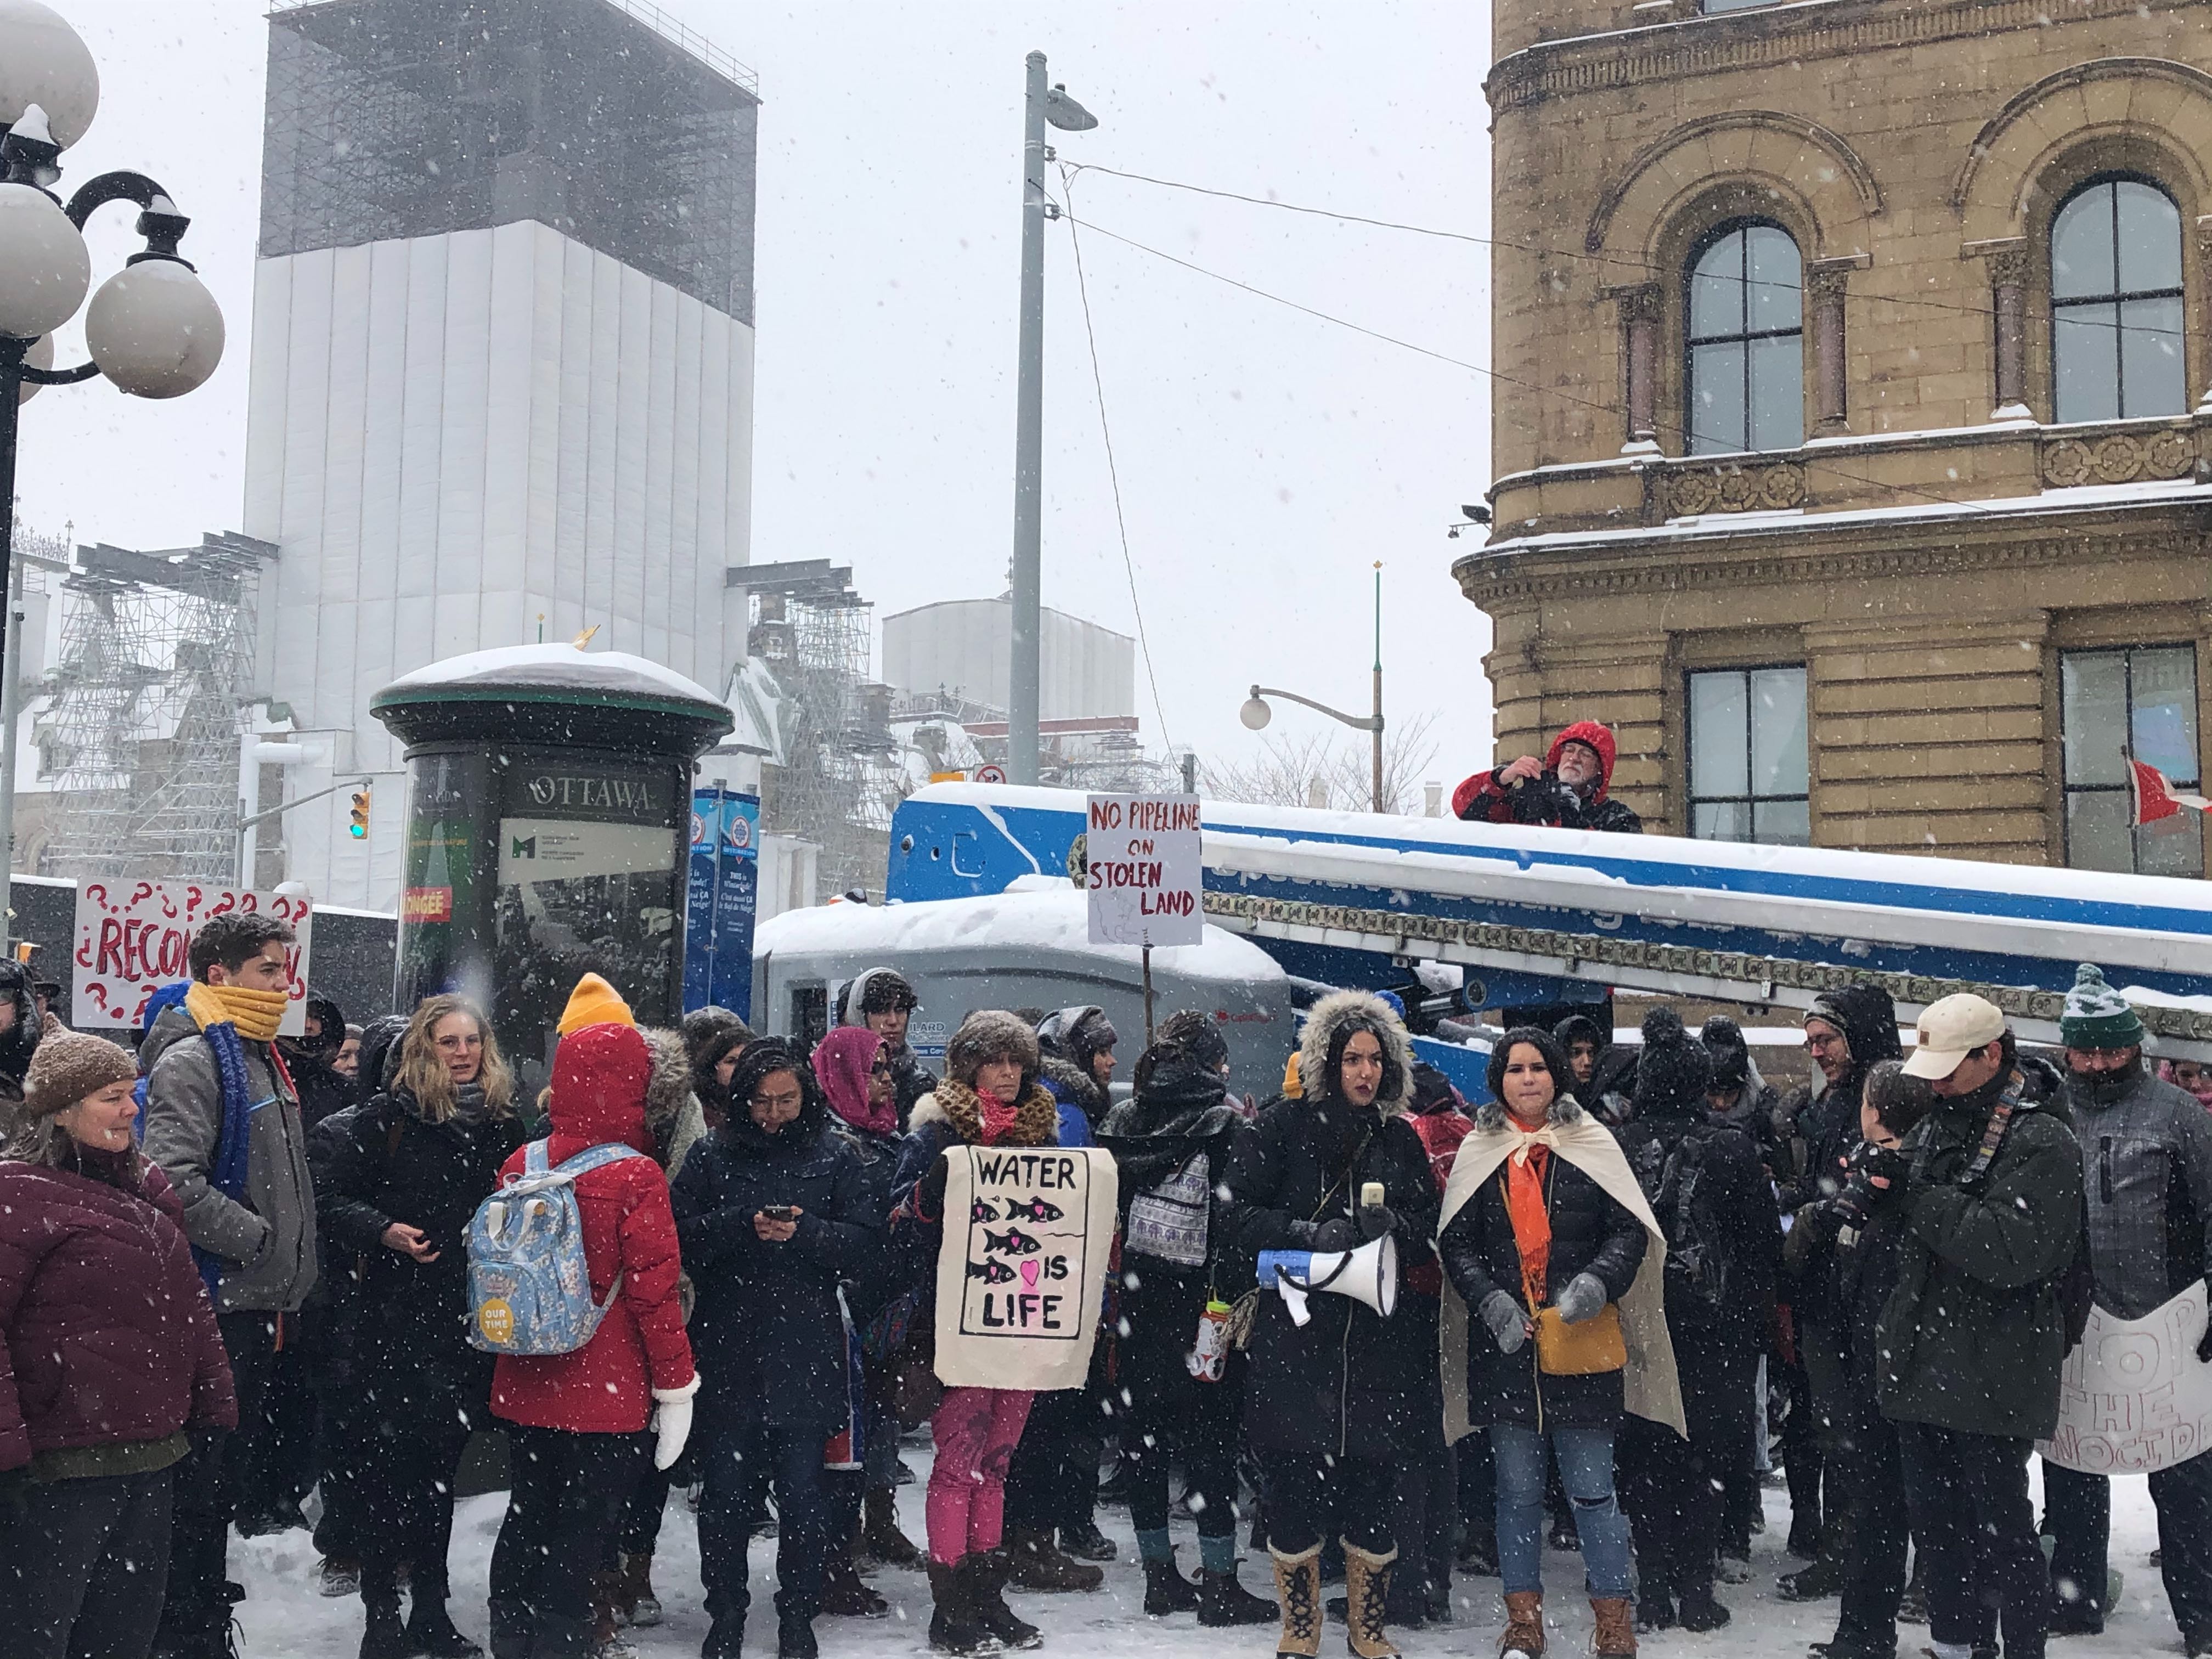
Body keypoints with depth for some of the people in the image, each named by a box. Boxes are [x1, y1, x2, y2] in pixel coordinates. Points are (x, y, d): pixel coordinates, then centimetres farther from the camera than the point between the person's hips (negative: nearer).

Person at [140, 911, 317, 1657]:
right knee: (198, 1479, -3)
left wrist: (291, 1275, 18)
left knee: (228, 1473, 17)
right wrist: (258, 1239, -19)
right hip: (213, 1307, -9)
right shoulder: (192, 1060, -15)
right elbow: (174, 1182, -27)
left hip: (257, 1307, 9)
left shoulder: (261, 1058, 16)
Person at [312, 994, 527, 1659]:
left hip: (472, 1316, 4)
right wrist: (383, 1232, -20)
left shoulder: (503, 1123, 8)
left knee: (442, 1457, 12)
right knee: (389, 1460, 0)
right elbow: (330, 1197, -7)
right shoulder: (386, 1117, -6)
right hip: (397, 1312, -4)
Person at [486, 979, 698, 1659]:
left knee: (526, 1524, 19)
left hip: (526, 1391, 5)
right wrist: (676, 1387, -7)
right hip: (607, 1396, -5)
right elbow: (654, 1292, -15)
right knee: (580, 1540, 6)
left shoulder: (521, 1165, -2)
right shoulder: (635, 1178, -17)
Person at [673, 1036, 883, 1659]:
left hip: (806, 1360, 0)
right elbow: (679, 1236, -4)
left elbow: (868, 1251, -2)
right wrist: (743, 1225, -18)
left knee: (803, 1494, 7)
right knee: (726, 1493, 8)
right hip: (728, 1356, 0)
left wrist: (804, 1232, -17)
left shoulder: (834, 1158, 4)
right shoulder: (712, 1156, 4)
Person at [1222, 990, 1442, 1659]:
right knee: (1293, 1483, 2)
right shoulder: (1284, 1127, 0)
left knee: (1373, 1483, 4)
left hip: (1377, 1343, 3)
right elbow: (1240, 1211, -5)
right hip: (1293, 1334, -2)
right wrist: (1311, 1237, -18)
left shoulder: (1400, 1139, 11)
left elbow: (1427, 1229, 10)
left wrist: (1390, 1225, -11)